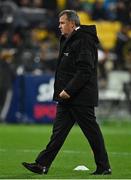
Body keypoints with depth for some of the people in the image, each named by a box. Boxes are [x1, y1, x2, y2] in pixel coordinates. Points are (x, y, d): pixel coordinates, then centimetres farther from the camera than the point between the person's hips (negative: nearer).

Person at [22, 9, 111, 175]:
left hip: (81, 98, -10)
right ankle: (42, 165, 5)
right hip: (67, 97, 10)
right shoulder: (68, 40, 17)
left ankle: (104, 167, 6)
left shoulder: (84, 41, -15)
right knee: (58, 131, 6)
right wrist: (62, 91, 14)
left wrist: (69, 90, -23)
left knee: (91, 131, -2)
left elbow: (85, 71, -22)